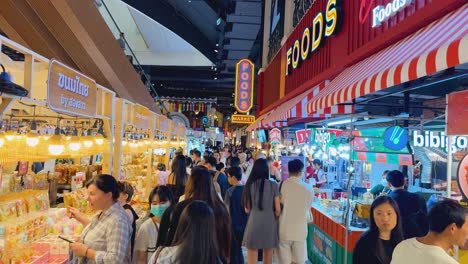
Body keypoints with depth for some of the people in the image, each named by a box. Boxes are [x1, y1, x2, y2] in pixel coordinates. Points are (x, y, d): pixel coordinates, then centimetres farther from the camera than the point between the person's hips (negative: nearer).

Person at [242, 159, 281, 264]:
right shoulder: (273, 185, -4)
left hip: (254, 223, -1)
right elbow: (278, 210, -1)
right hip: (269, 224, 1)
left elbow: (247, 209, 2)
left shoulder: (249, 185, -3)